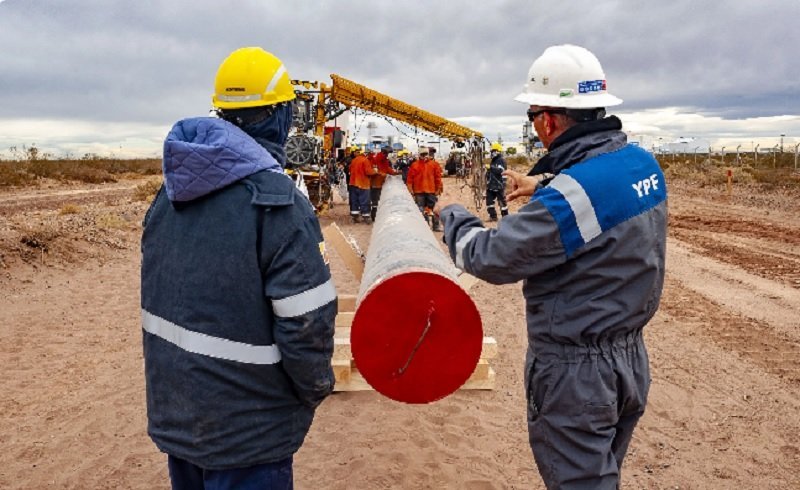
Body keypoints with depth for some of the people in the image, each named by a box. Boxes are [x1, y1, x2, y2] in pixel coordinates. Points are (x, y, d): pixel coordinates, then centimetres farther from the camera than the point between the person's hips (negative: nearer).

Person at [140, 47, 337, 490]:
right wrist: (316, 389, -5)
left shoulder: (170, 192, 0)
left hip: (172, 414, 7)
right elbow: (306, 323, -24)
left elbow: (158, 293, 9)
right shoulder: (277, 202, -23)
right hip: (246, 432, -7)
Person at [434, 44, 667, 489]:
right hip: (632, 359, 8)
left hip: (577, 373, -8)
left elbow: (490, 258, -20)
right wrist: (543, 187, 22)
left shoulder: (565, 195, -28)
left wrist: (452, 214, -2)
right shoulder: (644, 163, -2)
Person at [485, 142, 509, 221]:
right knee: (489, 200, 4)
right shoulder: (492, 161, 19)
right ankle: (493, 216, 10)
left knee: (502, 201, -3)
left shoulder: (501, 161, -9)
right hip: (491, 185, 9)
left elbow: (500, 171, -26)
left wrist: (490, 167, -28)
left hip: (499, 185, -9)